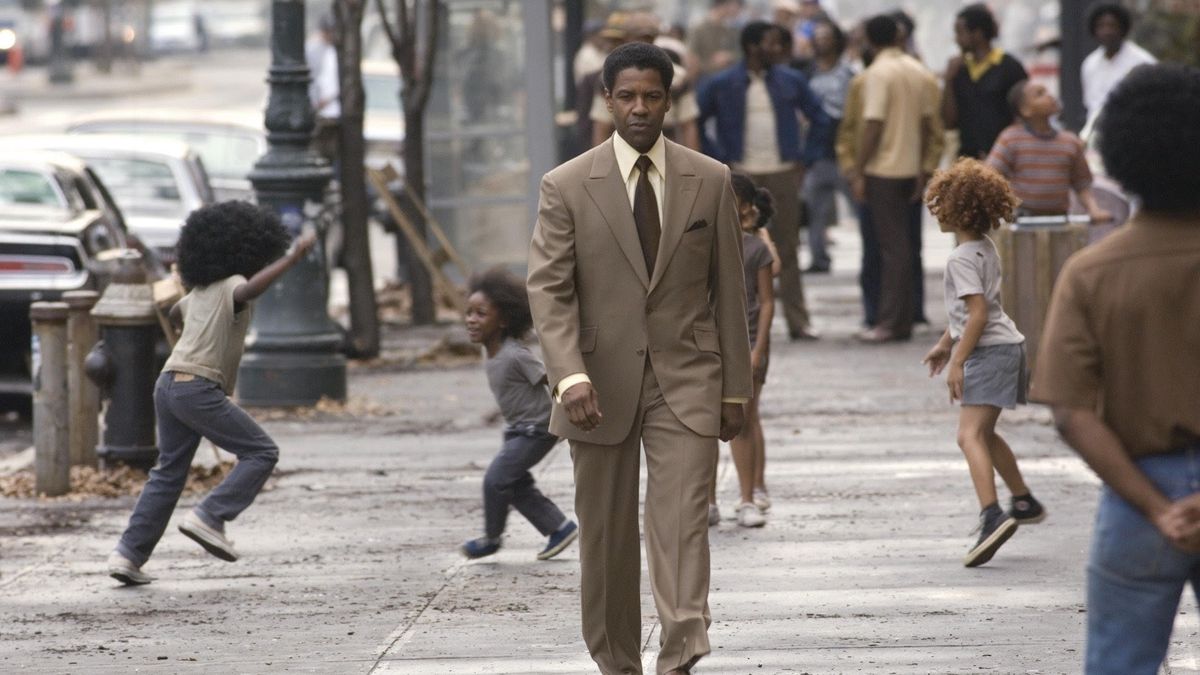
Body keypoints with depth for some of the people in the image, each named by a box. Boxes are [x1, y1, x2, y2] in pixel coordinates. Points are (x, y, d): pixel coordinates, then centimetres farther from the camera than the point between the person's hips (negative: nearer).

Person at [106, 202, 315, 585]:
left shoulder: (198, 292, 18)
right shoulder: (230, 286, -7)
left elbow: (176, 313, 40)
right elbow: (251, 289, -32)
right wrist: (293, 258, -35)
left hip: (169, 383, 9)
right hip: (199, 388, -9)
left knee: (168, 472, 15)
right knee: (261, 454, -2)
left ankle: (129, 554, 9)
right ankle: (209, 518, -14)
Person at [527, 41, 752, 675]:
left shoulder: (710, 181, 3)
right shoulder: (566, 186, -2)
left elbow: (728, 289, 7)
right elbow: (548, 288, -7)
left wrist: (735, 386, 7)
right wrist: (570, 376, -20)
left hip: (685, 381, 0)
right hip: (601, 383, 0)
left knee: (682, 527, -13)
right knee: (606, 536, 8)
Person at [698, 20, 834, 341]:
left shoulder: (791, 81, 6)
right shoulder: (722, 85, 0)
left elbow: (820, 120, 14)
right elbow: (696, 123, 7)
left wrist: (807, 157, 6)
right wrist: (716, 158, 1)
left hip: (784, 174, 1)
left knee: (788, 249, 2)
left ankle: (798, 321, 4)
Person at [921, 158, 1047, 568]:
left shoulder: (962, 259, -16)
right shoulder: (986, 249, 13)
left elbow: (978, 314, -22)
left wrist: (957, 362, -20)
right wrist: (945, 344, 31)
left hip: (989, 350, -10)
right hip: (1006, 346, 10)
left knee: (970, 435, -18)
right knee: (983, 433, 26)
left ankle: (991, 516, -34)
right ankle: (1024, 502, 39)